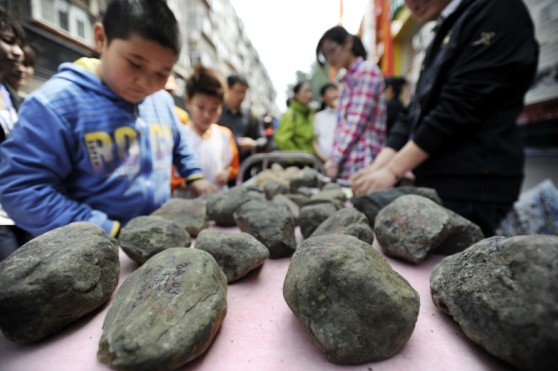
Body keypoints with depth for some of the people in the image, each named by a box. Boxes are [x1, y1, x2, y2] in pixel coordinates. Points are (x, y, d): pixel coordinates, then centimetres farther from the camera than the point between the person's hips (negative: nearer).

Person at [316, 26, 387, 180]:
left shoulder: (368, 70, -3)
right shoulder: (348, 79, 21)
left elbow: (357, 122, -12)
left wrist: (335, 159, -14)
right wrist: (333, 158, 7)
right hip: (346, 165, 7)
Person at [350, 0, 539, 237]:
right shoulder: (444, 33, 21)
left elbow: (459, 106, -15)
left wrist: (393, 170, -14)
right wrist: (378, 166, 2)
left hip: (472, 185, -7)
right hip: (434, 183, 8)